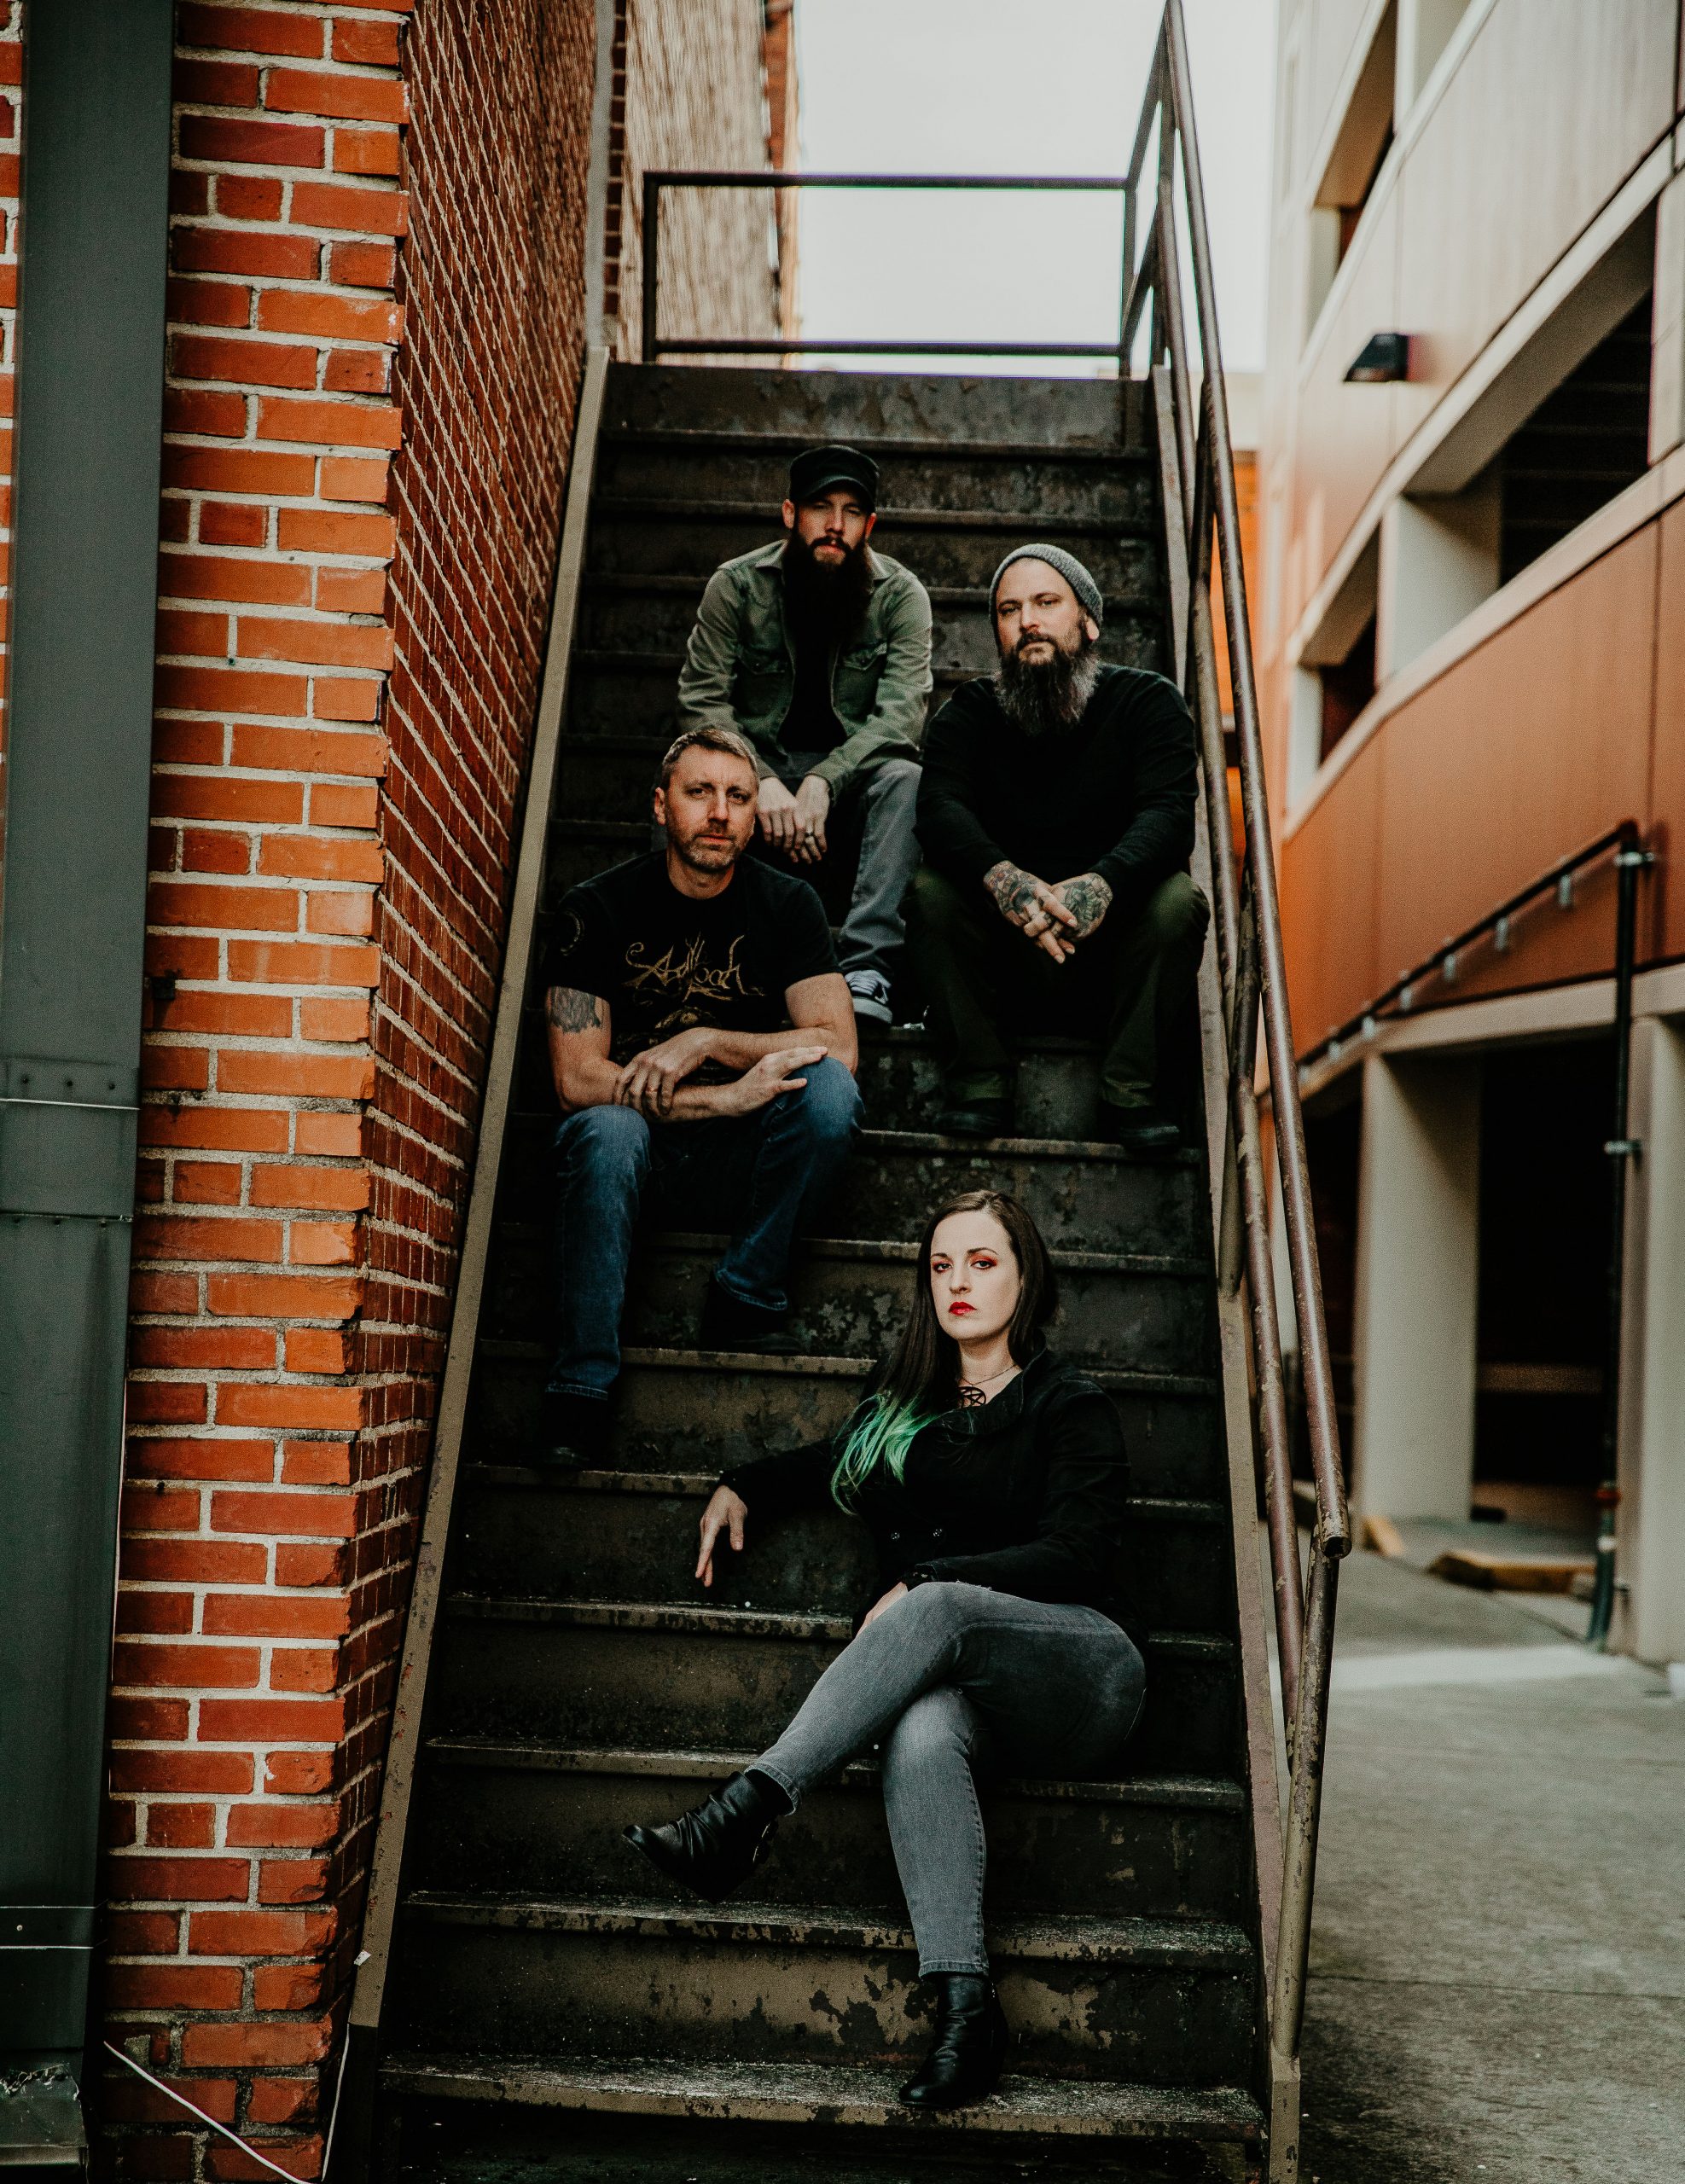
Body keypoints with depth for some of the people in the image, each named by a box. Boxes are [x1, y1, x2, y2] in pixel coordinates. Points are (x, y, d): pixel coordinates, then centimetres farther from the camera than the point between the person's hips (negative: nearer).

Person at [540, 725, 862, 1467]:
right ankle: (580, 1391, -31)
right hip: (641, 1155, -2)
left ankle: (745, 1301, -14)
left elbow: (837, 1044, -9)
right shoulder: (595, 909, -7)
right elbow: (576, 1080, -15)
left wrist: (706, 1042, -20)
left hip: (738, 1165, 2)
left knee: (830, 1089, -27)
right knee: (606, 1129, -36)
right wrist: (729, 1097, -24)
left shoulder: (787, 905, 0)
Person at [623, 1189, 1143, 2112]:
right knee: (919, 1732, -36)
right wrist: (743, 1486, 25)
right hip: (962, 1688, 3)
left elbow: (1074, 1558, -7)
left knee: (940, 1610, -36)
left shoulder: (1069, 1407, 6)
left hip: (1083, 1678, -3)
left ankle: (748, 1809, -44)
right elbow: (835, 1465, 43)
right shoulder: (905, 1397, 23)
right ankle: (964, 2004, -47)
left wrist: (927, 1582, -18)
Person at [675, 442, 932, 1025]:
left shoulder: (901, 595, -5)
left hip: (853, 768, 0)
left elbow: (900, 713, -17)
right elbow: (703, 702, -10)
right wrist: (761, 780, -29)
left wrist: (823, 781, -32)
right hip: (761, 763, 0)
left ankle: (867, 970, -42)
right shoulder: (736, 585, -3)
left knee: (903, 778, -34)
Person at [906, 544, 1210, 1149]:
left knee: (1177, 899, -28)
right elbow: (940, 808, -15)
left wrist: (1101, 884, -39)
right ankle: (978, 1083, -19)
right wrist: (1002, 879, -38)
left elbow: (1169, 812, -17)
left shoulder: (1148, 702, 1)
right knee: (931, 892, -24)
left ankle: (1133, 1090, -19)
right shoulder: (969, 711, 4)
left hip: (1109, 952, 0)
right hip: (1002, 962, 1)